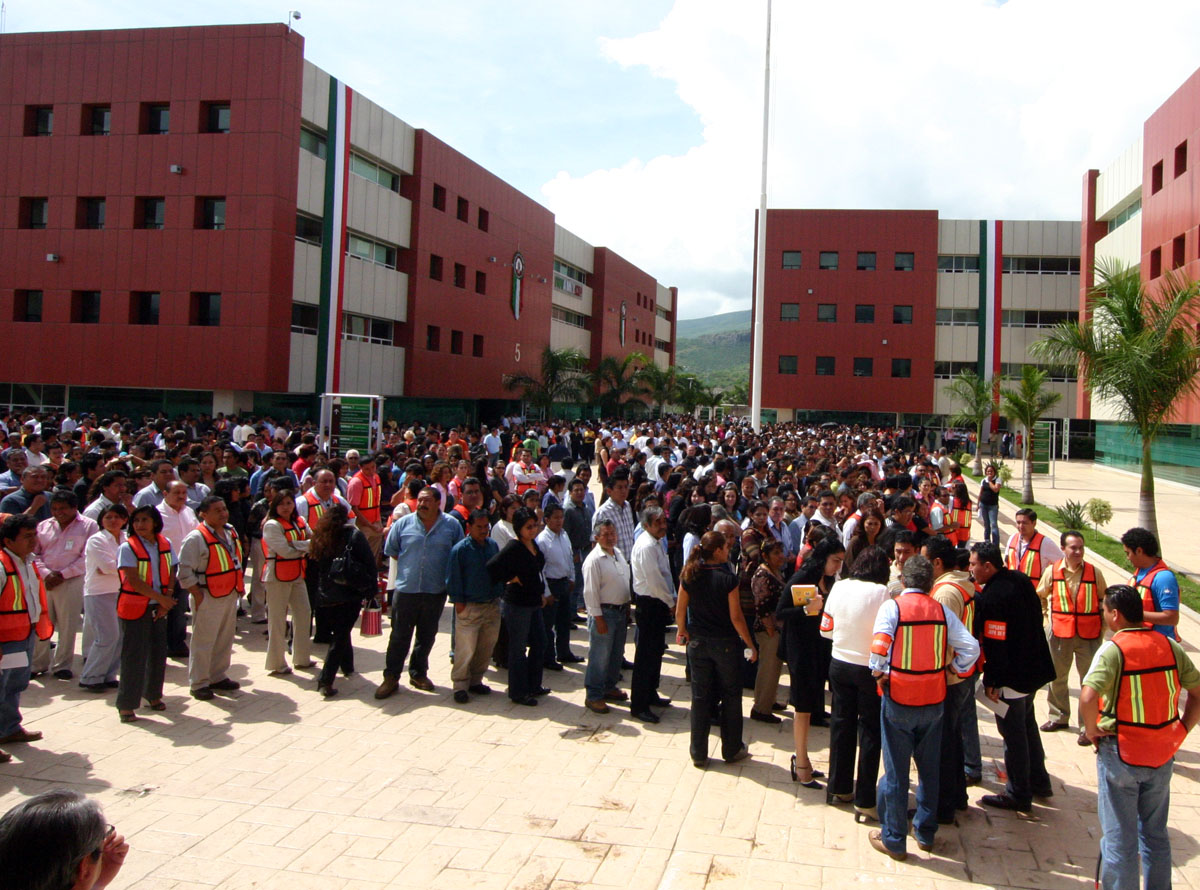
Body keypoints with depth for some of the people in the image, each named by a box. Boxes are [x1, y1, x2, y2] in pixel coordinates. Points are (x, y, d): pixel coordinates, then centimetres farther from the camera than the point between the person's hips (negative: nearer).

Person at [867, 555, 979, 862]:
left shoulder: (892, 607, -10)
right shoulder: (942, 611, 0)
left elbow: (879, 646, -21)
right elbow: (971, 647, -4)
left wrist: (879, 673, -4)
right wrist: (952, 669, 9)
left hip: (898, 698, -3)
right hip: (934, 699, 3)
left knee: (896, 770, 6)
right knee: (929, 768, 18)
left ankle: (893, 839, 15)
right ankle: (925, 833, 30)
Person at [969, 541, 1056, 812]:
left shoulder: (993, 596, -26)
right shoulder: (1020, 580, 3)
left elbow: (996, 643, -26)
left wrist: (992, 681, -19)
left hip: (1010, 677, -10)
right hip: (1034, 668, 10)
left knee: (1013, 733, 3)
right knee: (1026, 724, 24)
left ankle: (1019, 795, 14)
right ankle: (1038, 782, 36)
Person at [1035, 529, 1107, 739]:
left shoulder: (1094, 573, -5)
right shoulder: (1052, 571, -3)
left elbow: (1104, 601, 7)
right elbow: (1041, 596, 13)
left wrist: (1102, 629, 4)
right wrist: (1042, 615, 6)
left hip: (1089, 635, -1)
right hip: (1060, 633, 2)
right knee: (1056, 676, 14)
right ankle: (1059, 717, 33)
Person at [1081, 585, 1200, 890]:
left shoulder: (1113, 650, -19)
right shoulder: (1170, 646, -2)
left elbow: (1088, 698, -30)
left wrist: (1091, 730, -14)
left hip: (1120, 754, -5)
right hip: (1162, 756, 5)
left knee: (1119, 839, 8)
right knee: (1156, 835, 21)